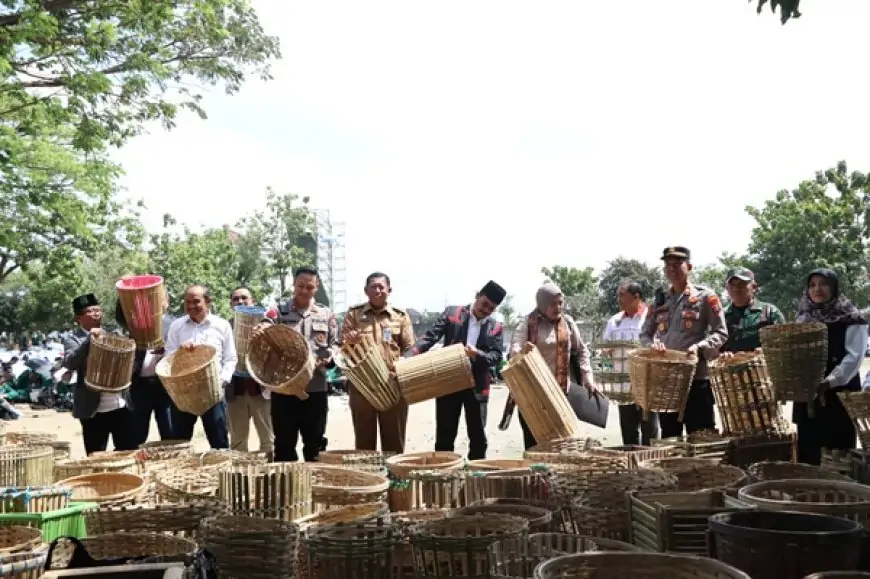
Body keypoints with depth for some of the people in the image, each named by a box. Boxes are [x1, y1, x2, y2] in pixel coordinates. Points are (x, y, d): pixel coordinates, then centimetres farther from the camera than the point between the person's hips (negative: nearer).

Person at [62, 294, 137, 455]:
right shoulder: (72, 339, -1)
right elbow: (69, 363, -20)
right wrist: (89, 340, -26)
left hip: (121, 406, 4)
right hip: (93, 409, -4)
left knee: (130, 452, 7)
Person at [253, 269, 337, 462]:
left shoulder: (326, 314, 9)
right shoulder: (279, 310, 3)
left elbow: (335, 344, 12)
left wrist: (328, 357, -9)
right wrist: (259, 332, -32)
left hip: (316, 388, 1)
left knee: (314, 444, 11)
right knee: (284, 443, 6)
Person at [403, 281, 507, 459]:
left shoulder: (496, 327, 7)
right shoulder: (452, 313, 2)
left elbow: (497, 356, -1)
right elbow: (429, 337, -5)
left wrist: (478, 354, -23)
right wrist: (407, 358, -19)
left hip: (476, 386, 1)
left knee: (478, 436, 7)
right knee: (445, 436, 5)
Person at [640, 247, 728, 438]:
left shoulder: (705, 296, 0)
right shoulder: (660, 300, 13)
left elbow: (721, 333, -3)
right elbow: (644, 334, 15)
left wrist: (699, 347, -20)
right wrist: (652, 345, -8)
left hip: (697, 378, -5)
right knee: (669, 437, 12)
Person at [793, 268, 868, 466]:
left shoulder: (851, 319, -3)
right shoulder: (803, 319, 14)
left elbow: (854, 357, -11)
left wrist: (829, 382, -24)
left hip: (839, 394, -5)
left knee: (840, 455, -4)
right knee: (807, 453, 6)